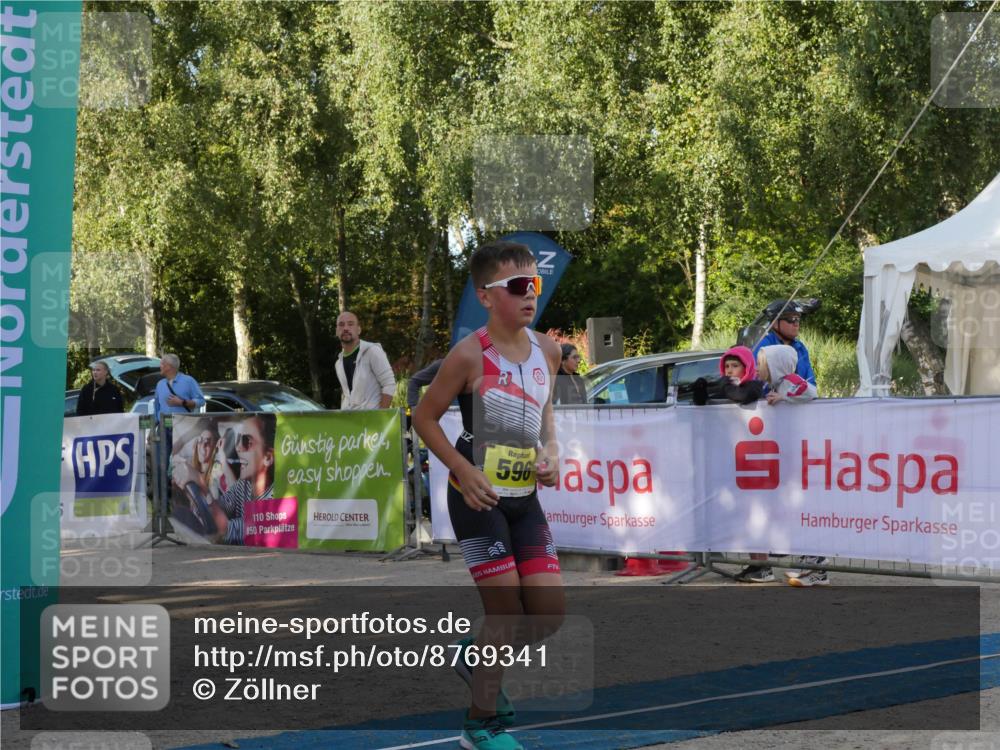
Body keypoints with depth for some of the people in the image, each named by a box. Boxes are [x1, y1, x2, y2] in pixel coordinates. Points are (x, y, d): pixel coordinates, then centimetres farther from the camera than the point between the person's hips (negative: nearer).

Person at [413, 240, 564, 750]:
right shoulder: (471, 355, -15)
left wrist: (551, 453, 1)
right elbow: (424, 417, -8)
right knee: (506, 611, -5)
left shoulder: (547, 350, 2)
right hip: (479, 498, -6)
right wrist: (463, 471, -15)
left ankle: (478, 656, 30)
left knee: (550, 613, 2)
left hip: (525, 498, 6)